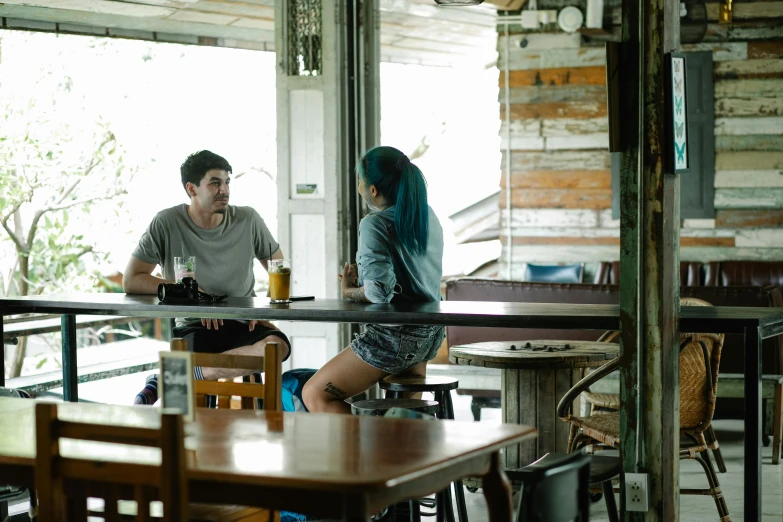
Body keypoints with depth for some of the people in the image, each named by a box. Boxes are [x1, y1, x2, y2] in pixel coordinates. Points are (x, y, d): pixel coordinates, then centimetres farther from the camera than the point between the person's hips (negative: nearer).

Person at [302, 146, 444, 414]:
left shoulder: (375, 224, -18)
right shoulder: (428, 215, 7)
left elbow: (379, 292, -27)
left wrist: (350, 291, -7)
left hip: (395, 336, -9)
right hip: (430, 334, 9)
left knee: (314, 394, 0)